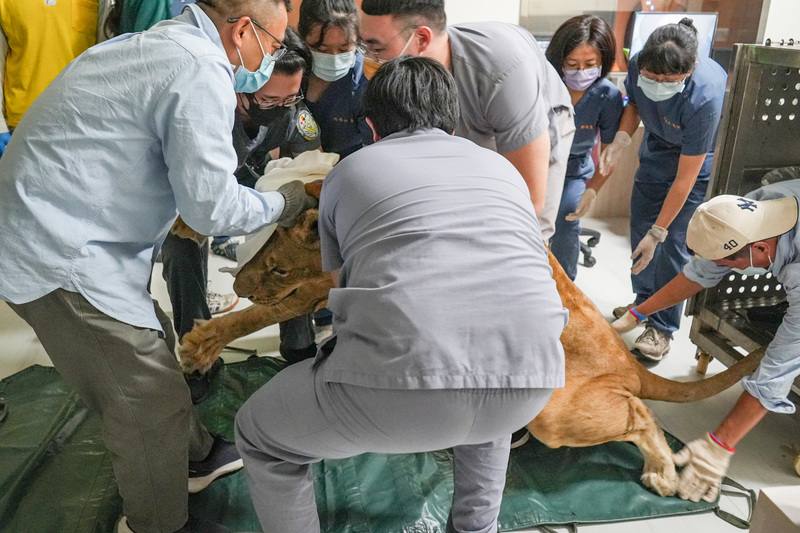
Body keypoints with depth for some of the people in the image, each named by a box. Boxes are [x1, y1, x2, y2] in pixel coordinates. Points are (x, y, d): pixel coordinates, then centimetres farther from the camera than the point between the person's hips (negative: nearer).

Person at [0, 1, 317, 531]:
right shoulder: (202, 73, -19)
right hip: (56, 254, -10)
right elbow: (213, 206, -18)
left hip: (47, 226, 10)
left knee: (149, 351, 21)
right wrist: (287, 202, -2)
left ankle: (194, 456, 41)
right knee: (151, 400, 0)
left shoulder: (157, 44, 12)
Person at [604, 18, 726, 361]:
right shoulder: (638, 64, -24)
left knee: (674, 246, -8)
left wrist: (658, 232, -26)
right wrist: (621, 138, -20)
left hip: (696, 165, -5)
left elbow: (685, 178, -32)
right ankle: (644, 303, 31)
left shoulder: (705, 97, -39)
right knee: (639, 231, 9)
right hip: (655, 154, 6)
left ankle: (662, 327, 8)